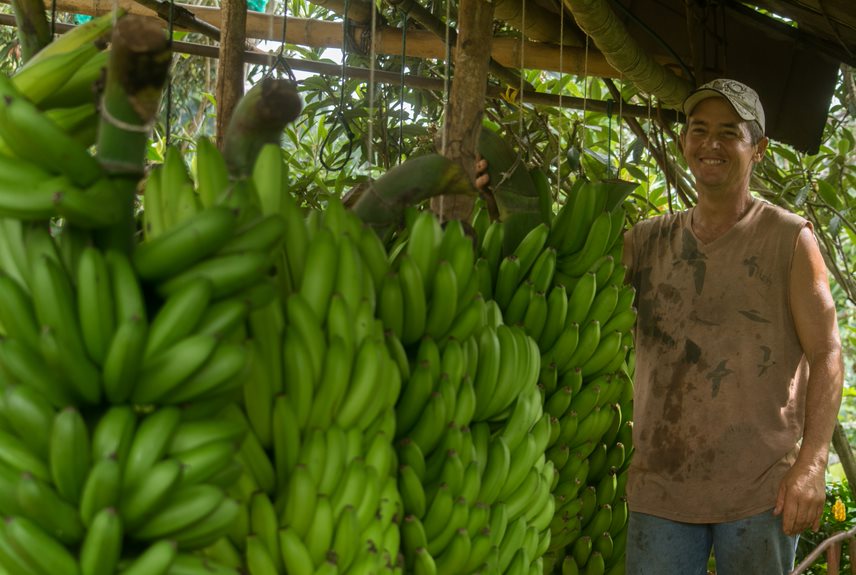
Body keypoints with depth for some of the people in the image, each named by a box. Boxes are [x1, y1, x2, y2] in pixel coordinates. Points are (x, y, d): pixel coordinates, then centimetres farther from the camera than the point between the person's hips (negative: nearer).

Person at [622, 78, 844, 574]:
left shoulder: (790, 239, 0)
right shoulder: (649, 241, 10)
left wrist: (812, 463, -14)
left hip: (762, 491, -2)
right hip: (660, 484, 3)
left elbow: (826, 355, -3)